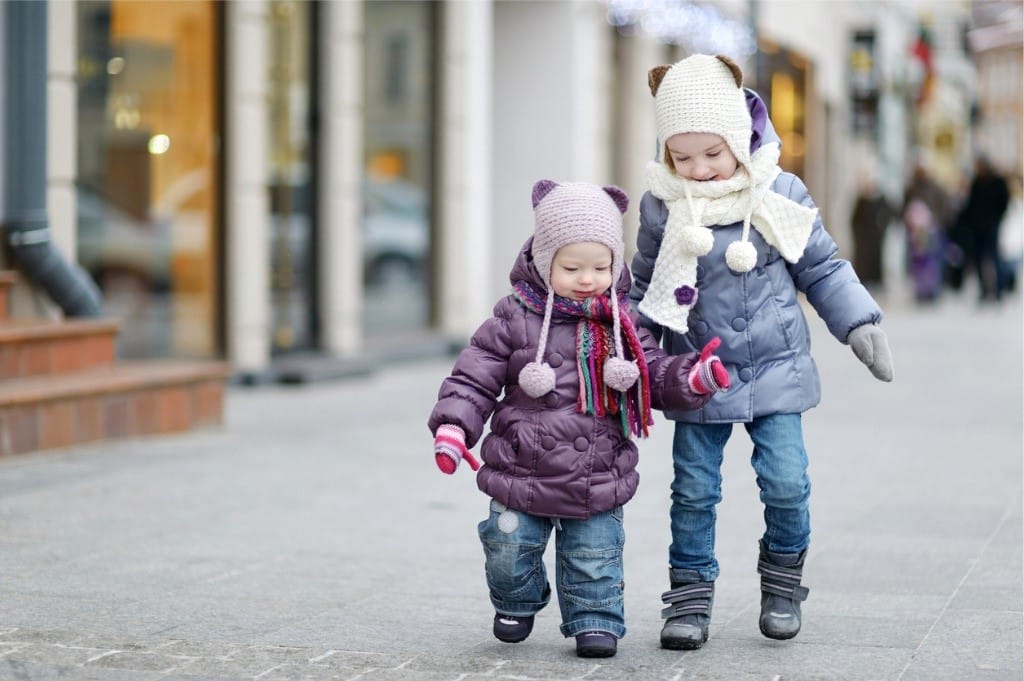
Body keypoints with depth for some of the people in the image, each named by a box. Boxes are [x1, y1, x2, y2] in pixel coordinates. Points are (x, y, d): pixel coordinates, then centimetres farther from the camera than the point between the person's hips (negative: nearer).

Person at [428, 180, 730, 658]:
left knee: (595, 561, 4)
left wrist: (692, 377, -13)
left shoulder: (620, 326, 4)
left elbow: (657, 377, 7)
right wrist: (453, 425, -20)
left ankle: (595, 620, 23)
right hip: (523, 474, -1)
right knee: (510, 552, 9)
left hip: (598, 483, 1)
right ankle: (516, 603, 36)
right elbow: (473, 377, -5)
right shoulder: (515, 321, -6)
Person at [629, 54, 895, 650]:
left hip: (776, 371, 0)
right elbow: (645, 290, 8)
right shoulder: (663, 209, -5)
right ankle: (691, 596, 14)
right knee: (694, 490, 2)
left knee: (787, 483, -4)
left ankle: (783, 580, 19)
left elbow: (821, 269, 6)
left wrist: (859, 323, 0)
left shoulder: (781, 196, -6)